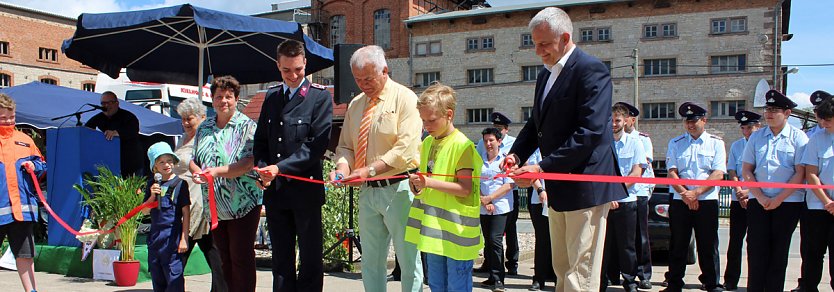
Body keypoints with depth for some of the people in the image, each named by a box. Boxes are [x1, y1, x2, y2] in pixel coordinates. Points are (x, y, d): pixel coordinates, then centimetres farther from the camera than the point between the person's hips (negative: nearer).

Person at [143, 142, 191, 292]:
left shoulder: (180, 184, -4)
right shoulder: (152, 185, 11)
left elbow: (186, 213, -6)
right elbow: (145, 211, 11)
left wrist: (184, 238, -10)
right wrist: (152, 196, -8)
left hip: (173, 236, -6)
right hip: (155, 234, 6)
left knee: (174, 278, -6)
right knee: (157, 278, 13)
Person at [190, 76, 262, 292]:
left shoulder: (247, 126, -6)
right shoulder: (204, 128, 13)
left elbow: (249, 162, -16)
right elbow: (194, 159, 17)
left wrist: (217, 171, -24)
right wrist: (196, 171, -7)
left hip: (243, 203, -6)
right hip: (215, 207, 6)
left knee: (241, 256, -2)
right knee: (224, 258, 13)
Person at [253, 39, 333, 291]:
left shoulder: (320, 97, -4)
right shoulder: (271, 96, 13)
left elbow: (317, 144, -13)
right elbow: (260, 140, 17)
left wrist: (280, 168, -19)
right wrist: (262, 169, -2)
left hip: (306, 188, -5)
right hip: (274, 190, 5)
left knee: (310, 258, 5)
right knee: (281, 260, 14)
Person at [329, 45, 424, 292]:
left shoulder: (405, 98, -7)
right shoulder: (355, 104, 13)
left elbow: (405, 150, -17)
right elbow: (345, 146, 16)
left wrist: (369, 170, -24)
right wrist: (343, 167, -6)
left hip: (398, 190, -6)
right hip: (367, 190, 6)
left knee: (409, 260, 1)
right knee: (370, 262, 14)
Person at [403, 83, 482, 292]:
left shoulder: (461, 145, -14)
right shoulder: (427, 143, 10)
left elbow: (465, 189, -18)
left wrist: (430, 183, -25)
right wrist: (418, 184, -2)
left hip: (456, 228, -7)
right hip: (434, 228, 8)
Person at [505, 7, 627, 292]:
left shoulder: (591, 70, -14)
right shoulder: (545, 75, 14)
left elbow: (591, 132, -23)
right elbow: (536, 124, 19)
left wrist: (543, 167, -25)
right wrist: (516, 153, -1)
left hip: (585, 185, -9)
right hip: (558, 188, 9)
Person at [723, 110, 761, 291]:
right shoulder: (736, 146, 9)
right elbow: (732, 172, 6)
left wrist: (748, 191, -13)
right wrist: (740, 193, -6)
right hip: (738, 200, 3)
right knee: (735, 241, 5)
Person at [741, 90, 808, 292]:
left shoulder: (798, 137, -1)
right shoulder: (756, 137, 8)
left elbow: (800, 173, -6)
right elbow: (746, 170, 6)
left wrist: (778, 199, -12)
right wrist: (760, 197, -5)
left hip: (788, 202, -2)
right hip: (758, 202, 2)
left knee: (779, 252, 4)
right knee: (756, 250, 0)